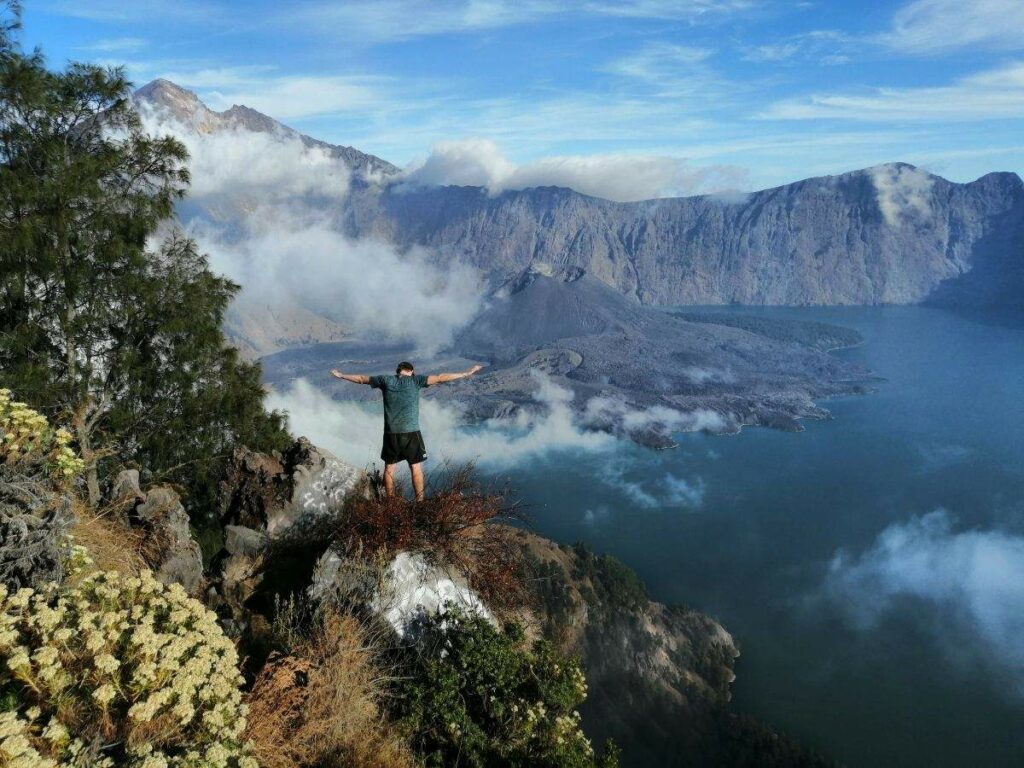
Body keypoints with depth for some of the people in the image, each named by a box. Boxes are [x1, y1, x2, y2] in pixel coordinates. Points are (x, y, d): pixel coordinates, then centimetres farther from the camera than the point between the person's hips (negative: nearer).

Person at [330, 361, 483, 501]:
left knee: (389, 468, 12)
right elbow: (440, 378, -3)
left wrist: (341, 375, 34)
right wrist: (467, 373, -1)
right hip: (411, 432, -2)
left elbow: (361, 379, 19)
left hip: (391, 433, 2)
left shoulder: (386, 381, 7)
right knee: (416, 468, 5)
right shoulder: (415, 380, 0)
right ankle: (419, 502, 5)